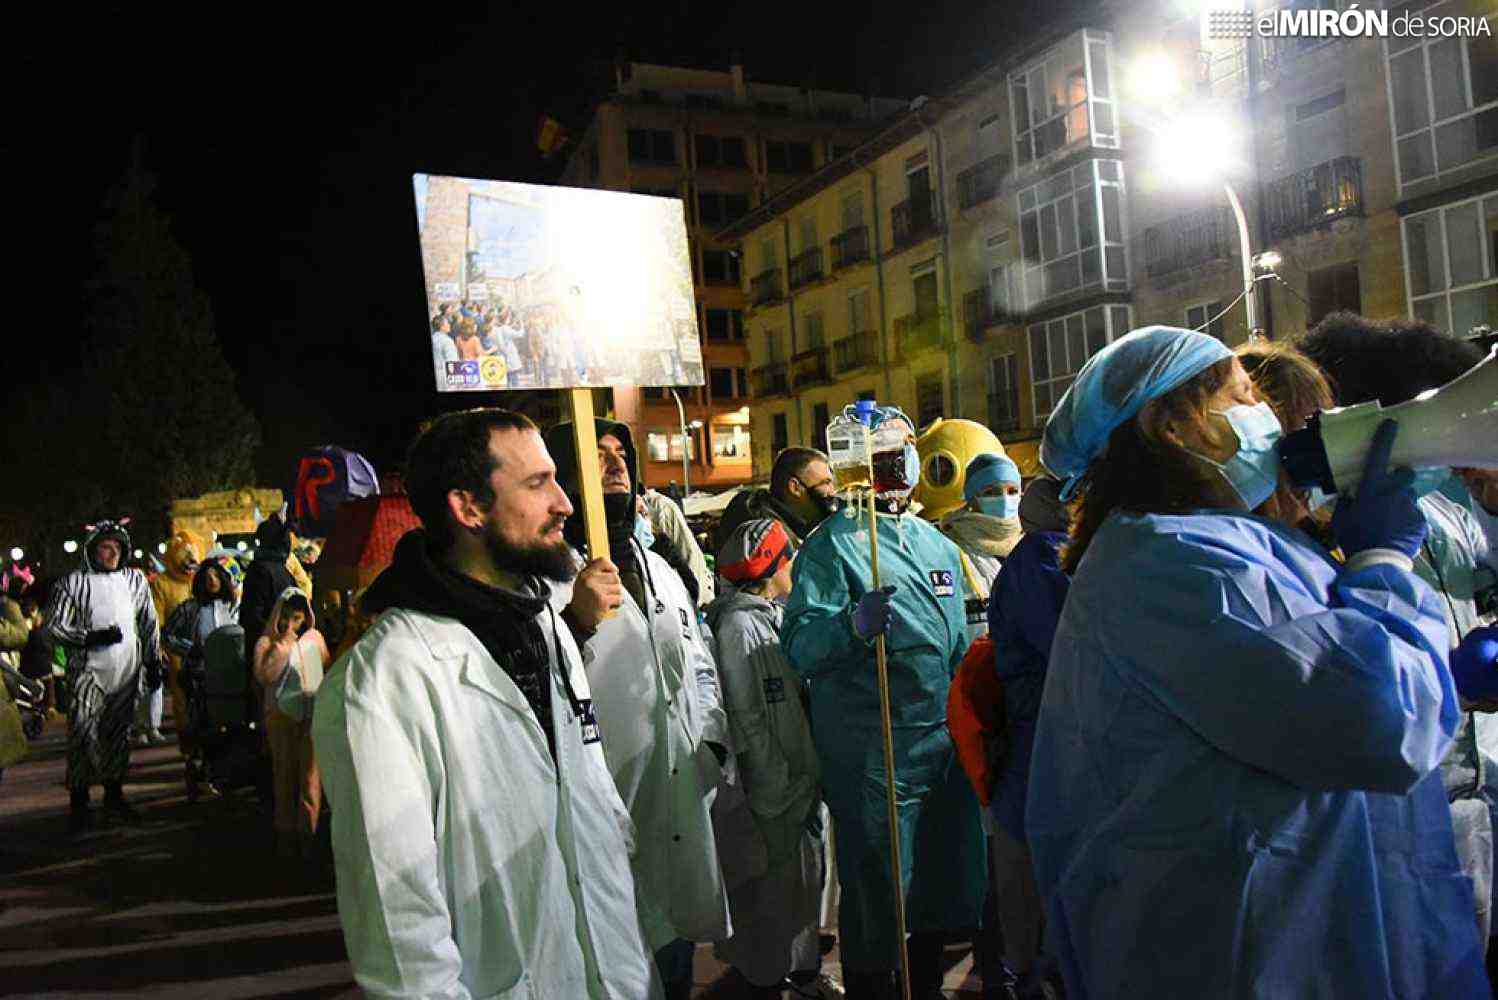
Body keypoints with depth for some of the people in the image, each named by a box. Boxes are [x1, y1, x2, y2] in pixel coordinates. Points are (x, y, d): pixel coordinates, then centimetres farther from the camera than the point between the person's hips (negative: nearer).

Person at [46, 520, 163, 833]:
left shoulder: (135, 579, 9)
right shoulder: (72, 582, -2)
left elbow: (149, 623, 14)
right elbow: (54, 626, -3)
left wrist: (154, 660, 12)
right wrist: (91, 638, -15)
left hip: (127, 670, 4)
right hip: (88, 670, -3)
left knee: (119, 733, 11)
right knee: (83, 733, -9)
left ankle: (114, 792, 24)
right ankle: (78, 801, 2)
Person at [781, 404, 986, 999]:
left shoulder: (937, 543, 13)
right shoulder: (833, 543, -9)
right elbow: (798, 646, -19)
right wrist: (852, 625, -36)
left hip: (946, 746, 7)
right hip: (870, 761, -6)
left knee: (946, 886, 19)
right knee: (876, 898, 5)